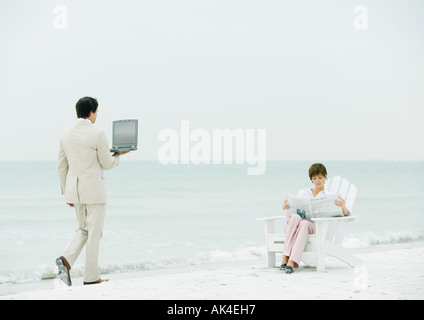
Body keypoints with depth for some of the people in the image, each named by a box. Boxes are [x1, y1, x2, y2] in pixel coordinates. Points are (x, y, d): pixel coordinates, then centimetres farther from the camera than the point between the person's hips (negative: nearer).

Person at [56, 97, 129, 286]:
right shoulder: (97, 135, -13)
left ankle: (66, 259, -3)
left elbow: (61, 166, 9)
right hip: (93, 189, -6)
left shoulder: (66, 134, 5)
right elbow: (107, 164, -6)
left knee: (83, 229, 20)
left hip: (74, 190, 6)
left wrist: (66, 192, 17)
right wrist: (118, 155, 16)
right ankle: (91, 277, 8)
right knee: (94, 232, 3)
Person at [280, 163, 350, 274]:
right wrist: (286, 207, -5)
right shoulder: (303, 193, 26)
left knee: (304, 223, -38)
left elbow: (346, 215, 6)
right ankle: (285, 259, -44)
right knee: (295, 217, -35)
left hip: (315, 225, -2)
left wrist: (343, 206, -18)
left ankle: (292, 262, -52)